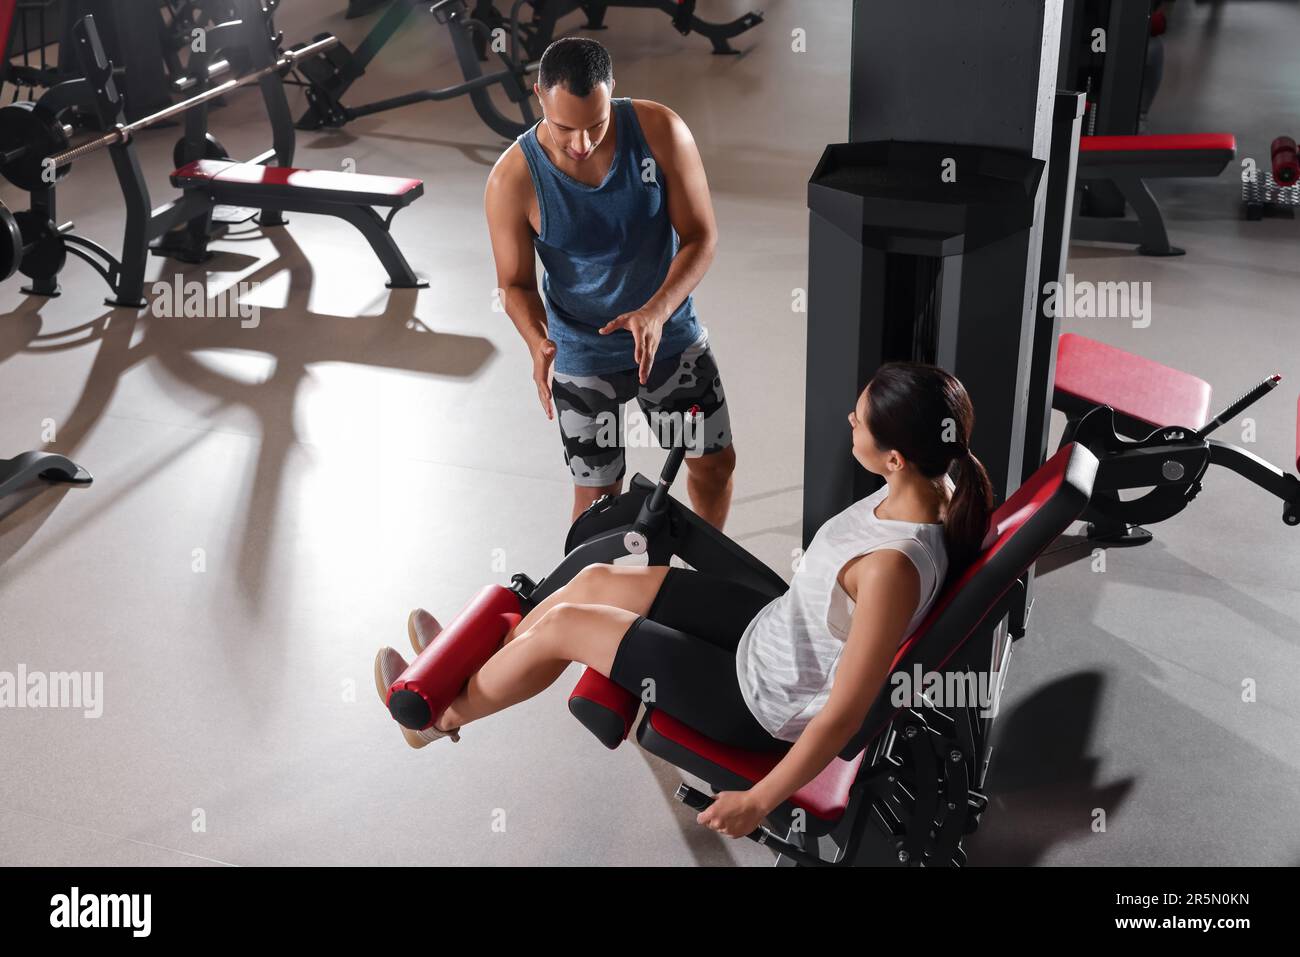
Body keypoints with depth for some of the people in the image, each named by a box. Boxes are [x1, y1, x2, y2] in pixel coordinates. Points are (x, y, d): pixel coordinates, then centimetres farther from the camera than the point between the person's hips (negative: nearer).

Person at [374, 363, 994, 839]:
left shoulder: (893, 567, -38)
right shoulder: (927, 488, -15)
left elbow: (845, 715, -30)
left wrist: (761, 800, -21)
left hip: (764, 705, -8)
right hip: (770, 633, 8)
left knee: (563, 625, 1)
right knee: (596, 582, 12)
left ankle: (443, 714, 28)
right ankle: (474, 664, 37)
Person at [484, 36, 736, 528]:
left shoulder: (660, 130, -20)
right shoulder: (512, 180, -22)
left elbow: (701, 237, -15)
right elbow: (516, 283, -10)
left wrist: (657, 311, -32)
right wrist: (538, 343, -31)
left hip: (671, 335, 2)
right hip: (582, 356, -2)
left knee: (716, 462, 16)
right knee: (597, 495, 8)